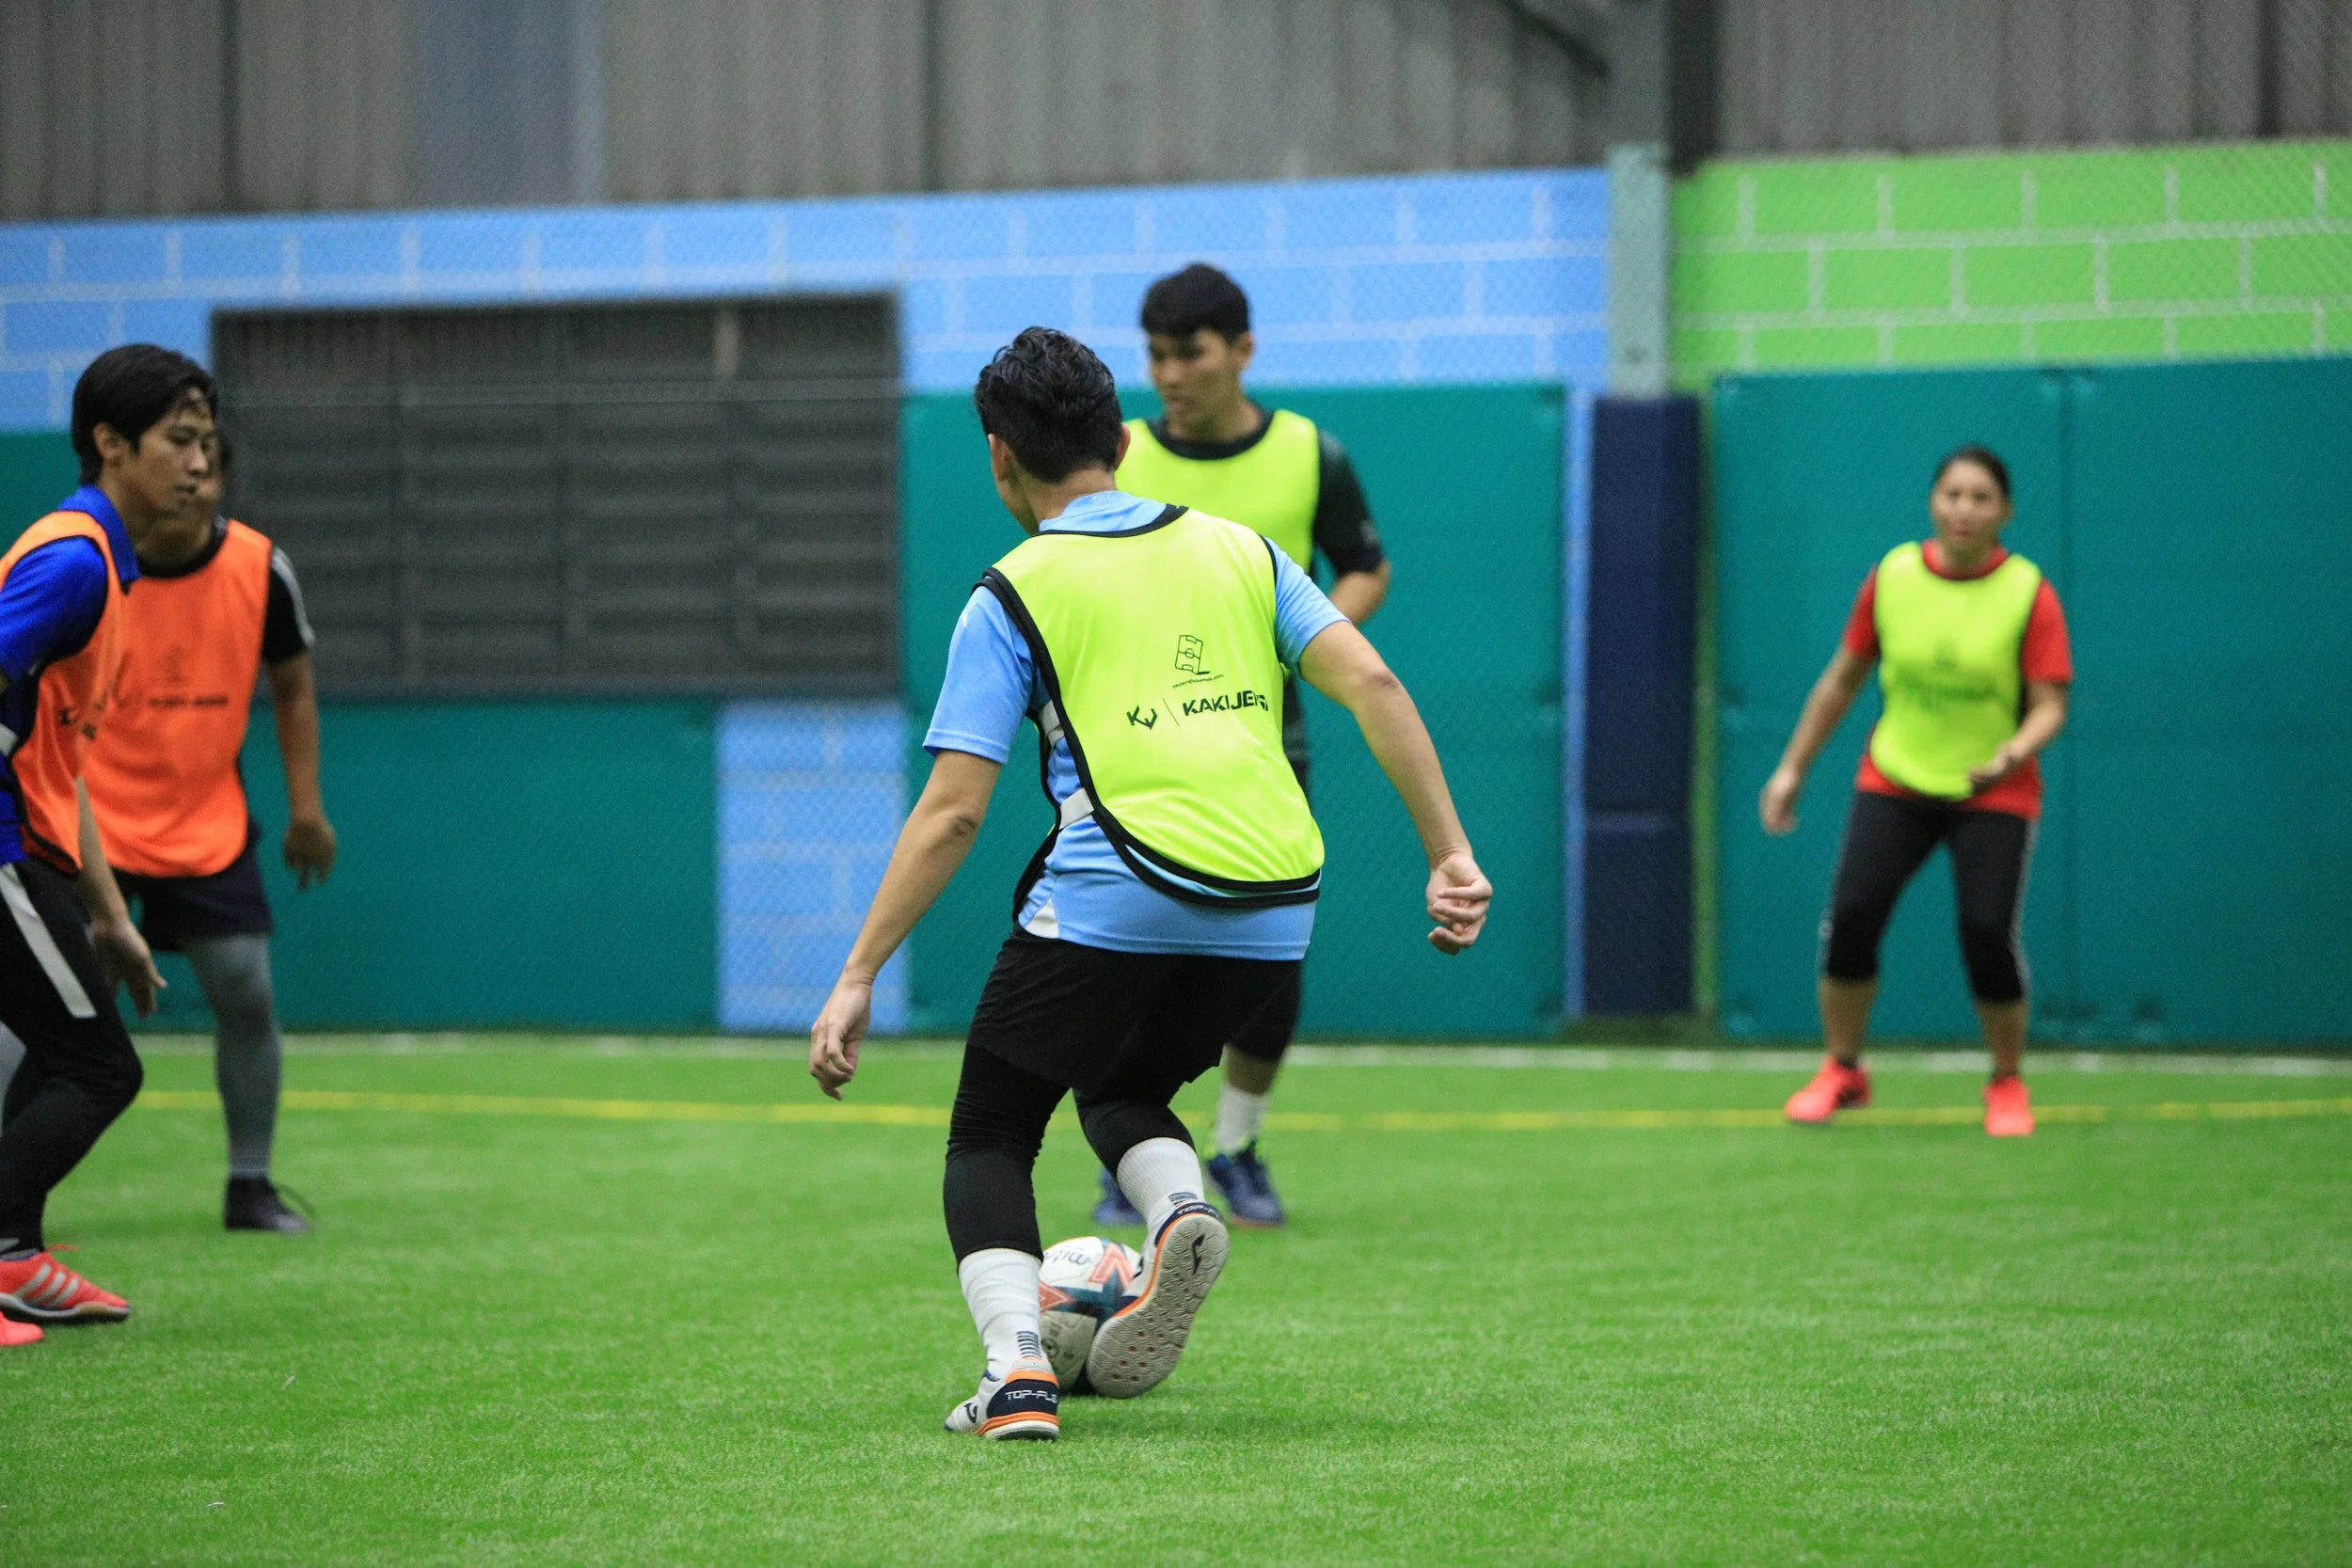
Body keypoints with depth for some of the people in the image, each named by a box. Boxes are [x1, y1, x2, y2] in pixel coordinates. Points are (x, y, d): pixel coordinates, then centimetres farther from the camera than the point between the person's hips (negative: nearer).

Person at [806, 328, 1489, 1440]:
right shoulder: (1238, 549, 18)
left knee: (988, 1140, 13)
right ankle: (1179, 1213, -5)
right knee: (1123, 1092, 28)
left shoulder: (1012, 596, 6)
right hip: (1271, 910, 4)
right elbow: (1373, 686, 5)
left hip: (1111, 897, -4)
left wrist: (858, 981, 3)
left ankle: (1017, 1369, -11)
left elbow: (951, 813, 0)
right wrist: (1450, 856, 6)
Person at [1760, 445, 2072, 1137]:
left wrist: (2012, 754, -32)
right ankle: (1842, 1072, 10)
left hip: (1992, 794, -2)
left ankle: (2007, 1085, 10)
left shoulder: (2029, 593, -8)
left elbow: (2049, 705, -11)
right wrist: (1793, 767, 11)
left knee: (1989, 935, -15)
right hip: (1895, 781, 2)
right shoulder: (1892, 577, 0)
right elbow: (1843, 677, 11)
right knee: (1851, 915, -11)